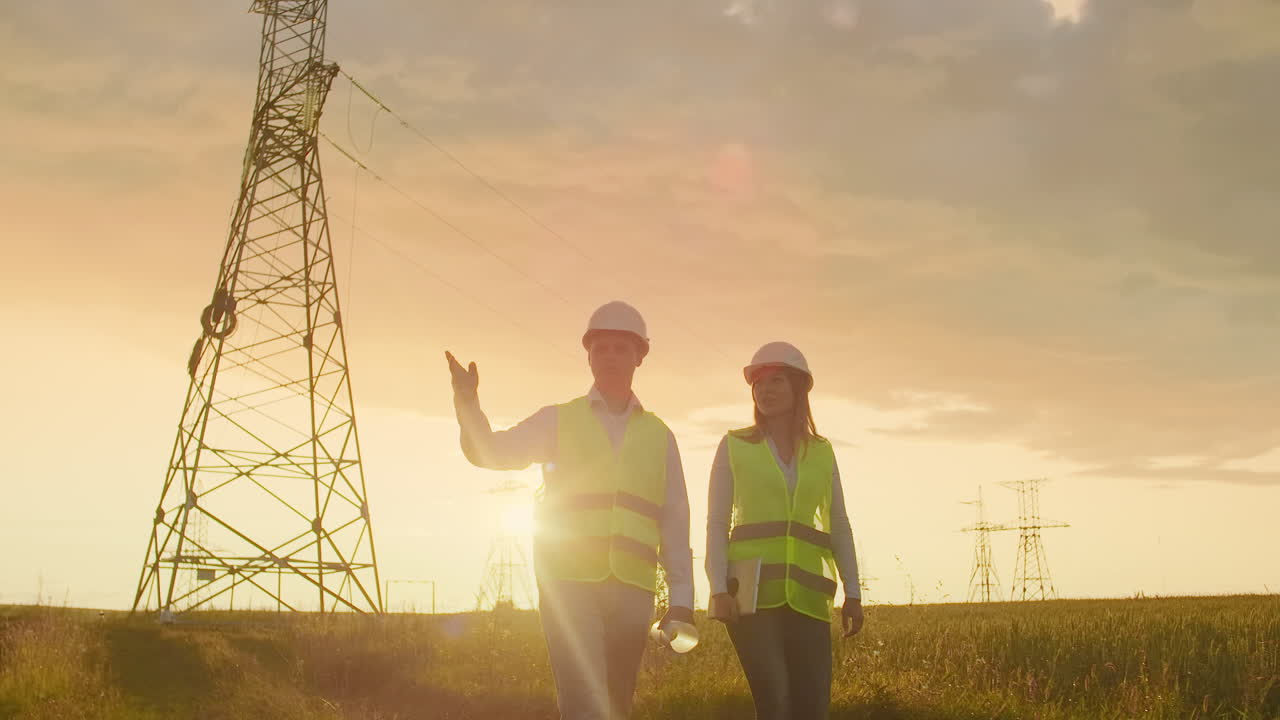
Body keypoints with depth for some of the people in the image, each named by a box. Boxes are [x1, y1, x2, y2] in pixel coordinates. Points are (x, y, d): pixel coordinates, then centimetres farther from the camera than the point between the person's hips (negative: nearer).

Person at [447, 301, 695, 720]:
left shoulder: (658, 436, 14)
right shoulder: (557, 421, 9)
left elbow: (674, 523, 10)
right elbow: (491, 452, -3)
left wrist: (682, 598, 3)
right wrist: (468, 404, -22)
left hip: (631, 590, 3)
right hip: (569, 583, -3)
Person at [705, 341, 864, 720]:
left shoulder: (821, 451, 14)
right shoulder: (735, 446, 6)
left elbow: (839, 527, 14)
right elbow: (717, 523, 3)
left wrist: (853, 592, 6)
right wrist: (719, 589, -8)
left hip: (806, 597, 3)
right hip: (753, 592, -3)